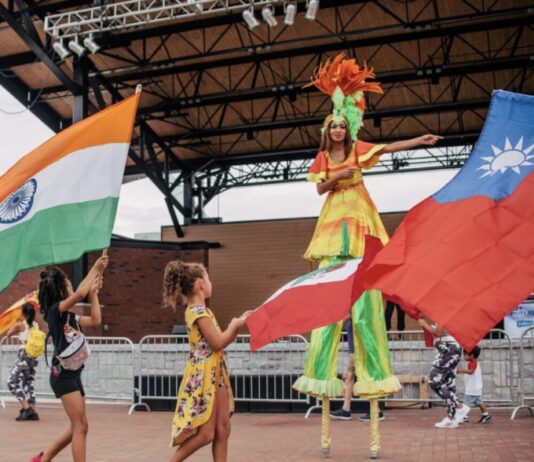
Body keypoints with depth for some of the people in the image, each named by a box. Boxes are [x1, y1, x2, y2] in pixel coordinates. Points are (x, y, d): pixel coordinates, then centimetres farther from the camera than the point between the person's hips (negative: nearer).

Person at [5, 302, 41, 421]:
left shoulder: (19, 324, -5)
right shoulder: (36, 325, 8)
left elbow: (8, 334, 8)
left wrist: (13, 326, 25)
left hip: (24, 355, -6)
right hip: (33, 357, 6)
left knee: (12, 382, -1)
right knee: (28, 383, 13)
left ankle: (26, 408, -12)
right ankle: (32, 412, 8)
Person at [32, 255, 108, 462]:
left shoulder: (71, 317, 13)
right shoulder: (55, 311, -9)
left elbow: (96, 320, 16)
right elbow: (80, 293, -23)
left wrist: (94, 293, 14)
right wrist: (96, 269, -13)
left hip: (73, 374, 9)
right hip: (63, 375, -9)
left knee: (76, 428, 14)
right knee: (81, 426, -10)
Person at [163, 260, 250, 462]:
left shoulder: (199, 311, 14)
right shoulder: (199, 312, -16)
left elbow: (219, 340, 19)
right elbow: (217, 343, -18)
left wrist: (237, 324, 9)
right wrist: (235, 326, -4)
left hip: (215, 375, 9)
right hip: (203, 377, -9)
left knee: (223, 429, 7)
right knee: (206, 433, -6)